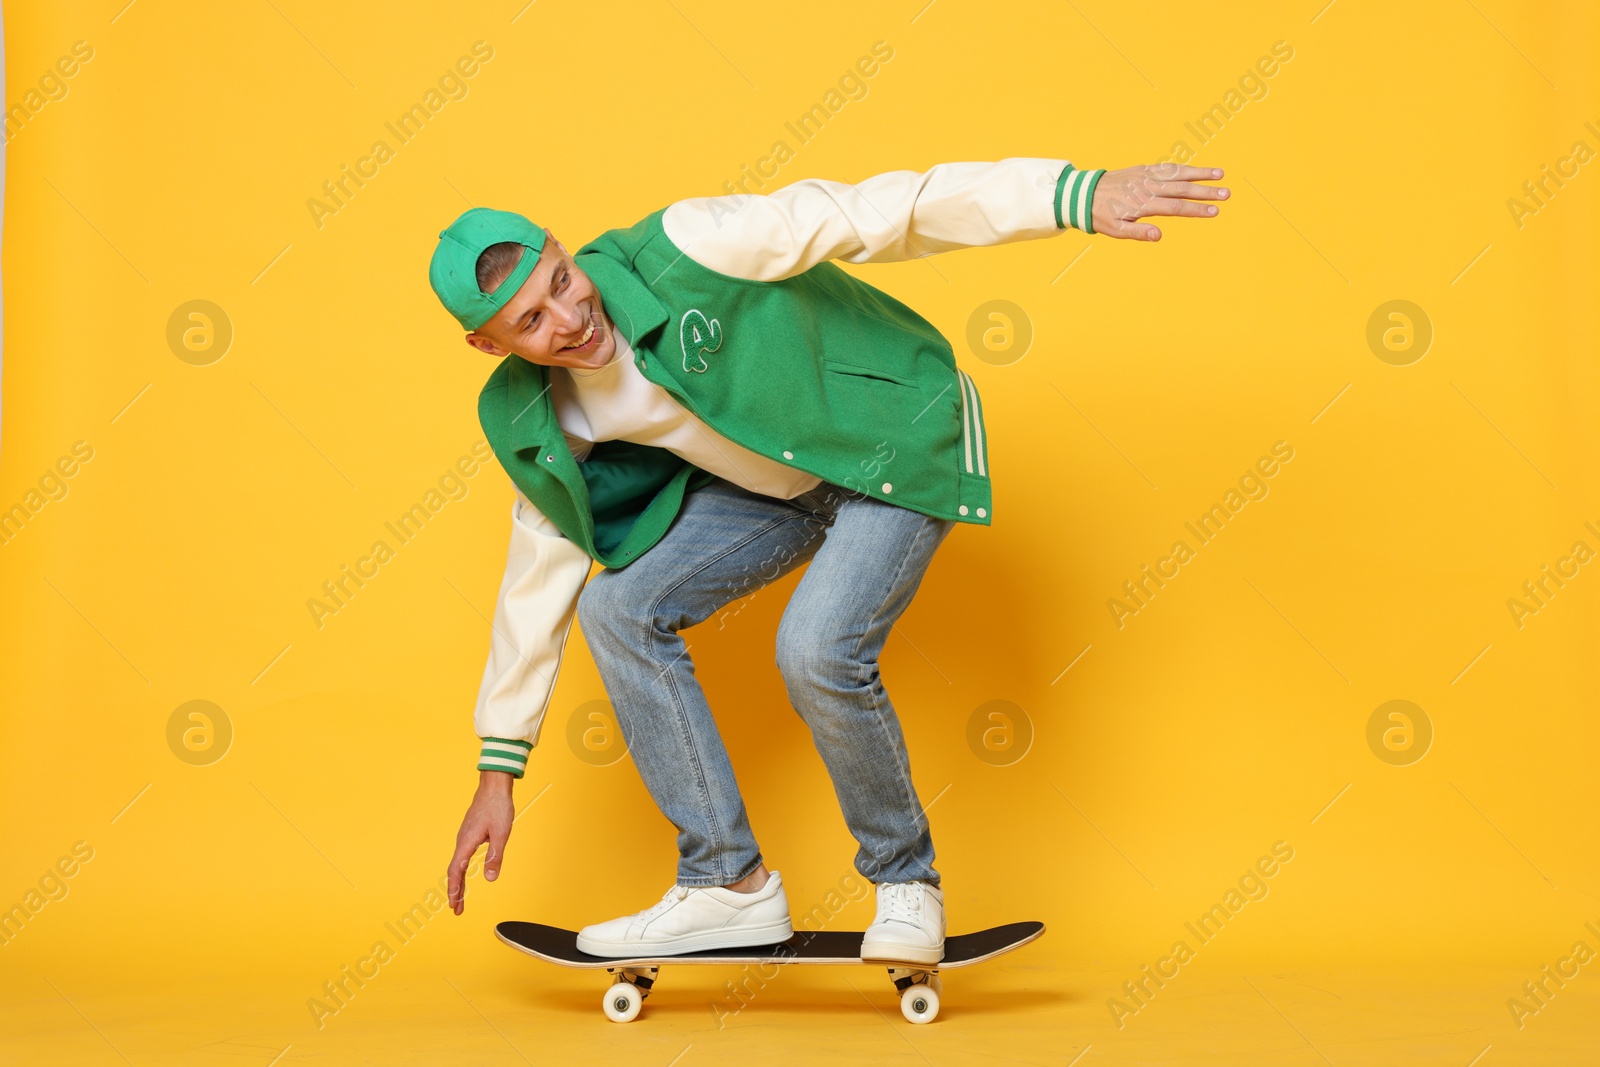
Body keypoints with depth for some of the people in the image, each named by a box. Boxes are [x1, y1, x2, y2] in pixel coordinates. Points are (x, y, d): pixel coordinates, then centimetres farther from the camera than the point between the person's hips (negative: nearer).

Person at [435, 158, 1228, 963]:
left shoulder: (677, 252, -28)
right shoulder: (535, 422, -9)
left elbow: (875, 213, -30)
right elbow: (539, 574, 2)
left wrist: (1079, 194, -38)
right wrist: (498, 771, 5)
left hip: (897, 442, -6)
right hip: (769, 484, 6)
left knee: (817, 648, -27)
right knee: (618, 607, -8)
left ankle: (907, 882, 0)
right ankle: (729, 884, 1)